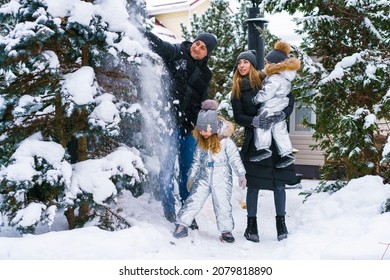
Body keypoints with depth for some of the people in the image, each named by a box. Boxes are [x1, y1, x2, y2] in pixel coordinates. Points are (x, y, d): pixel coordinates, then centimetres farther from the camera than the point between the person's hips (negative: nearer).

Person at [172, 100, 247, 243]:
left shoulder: (225, 141, -9)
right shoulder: (201, 143, 6)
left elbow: (235, 159, -5)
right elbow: (196, 161, 15)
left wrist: (241, 175, -6)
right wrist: (191, 177, 18)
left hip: (222, 179, -3)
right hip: (203, 178, 4)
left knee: (222, 204, -2)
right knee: (193, 200, -3)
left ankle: (226, 230, 10)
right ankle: (182, 225, 3)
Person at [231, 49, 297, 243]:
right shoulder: (237, 90, 7)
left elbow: (289, 99, 0)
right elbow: (238, 117, 1)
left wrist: (282, 115, -18)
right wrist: (255, 121, -17)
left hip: (276, 138, 0)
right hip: (254, 139, 1)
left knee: (279, 182, 0)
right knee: (253, 183, 0)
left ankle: (281, 224, 14)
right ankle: (251, 225, 10)